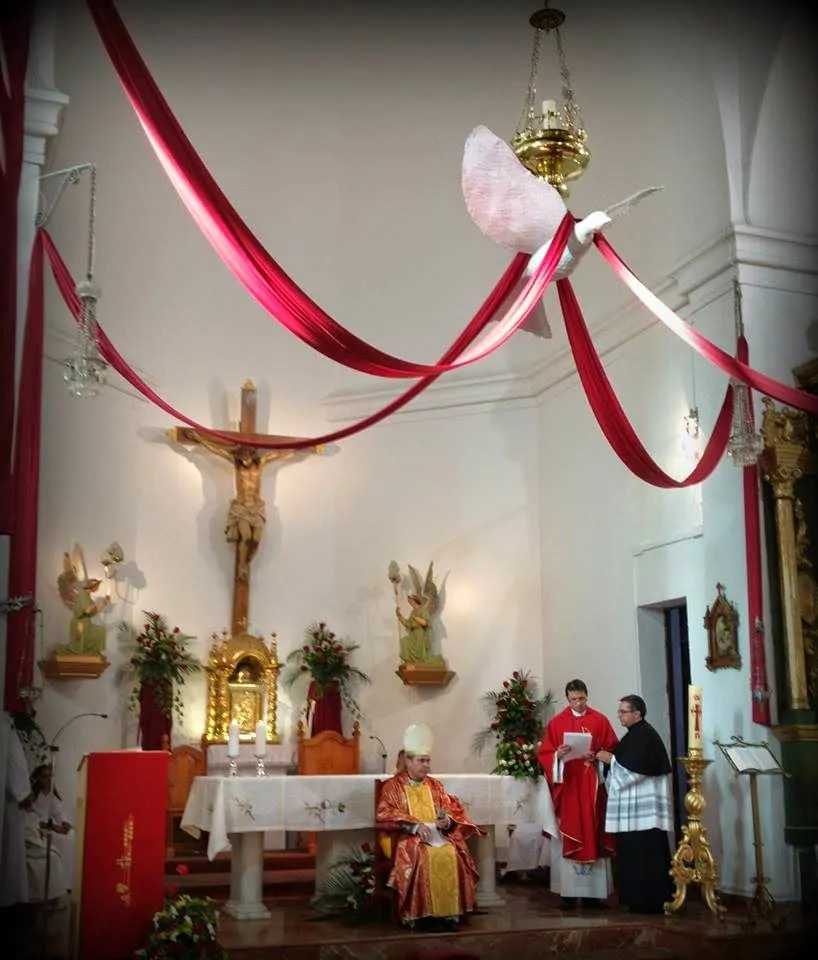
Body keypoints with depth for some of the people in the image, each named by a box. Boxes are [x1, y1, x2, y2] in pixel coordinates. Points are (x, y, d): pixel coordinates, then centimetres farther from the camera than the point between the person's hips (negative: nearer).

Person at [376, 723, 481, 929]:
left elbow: (453, 811, 16)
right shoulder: (393, 786, 5)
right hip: (408, 837, -4)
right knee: (424, 856, -34)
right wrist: (415, 826, -17)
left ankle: (449, 912, -24)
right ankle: (425, 913, -28)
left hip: (437, 834, 4)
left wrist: (447, 821, -9)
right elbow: (384, 815, -6)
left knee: (452, 854, -27)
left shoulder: (435, 785, 19)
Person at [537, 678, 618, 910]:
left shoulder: (600, 721, 6)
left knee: (593, 835, 2)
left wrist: (597, 757, -14)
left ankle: (594, 891, 8)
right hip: (567, 787, 0)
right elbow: (544, 754, 2)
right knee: (568, 837, -1)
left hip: (592, 786, 0)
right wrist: (557, 755, -18)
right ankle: (569, 892, 2)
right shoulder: (556, 723, 5)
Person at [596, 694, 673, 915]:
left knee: (646, 854, -6)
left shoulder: (645, 735, -14)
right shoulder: (635, 734, 17)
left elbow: (637, 767, -22)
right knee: (635, 854, 11)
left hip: (645, 806, -10)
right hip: (635, 806, 10)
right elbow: (625, 764, 22)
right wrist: (609, 758, 7)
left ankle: (650, 902, -1)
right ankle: (642, 900, 15)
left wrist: (611, 759, -13)